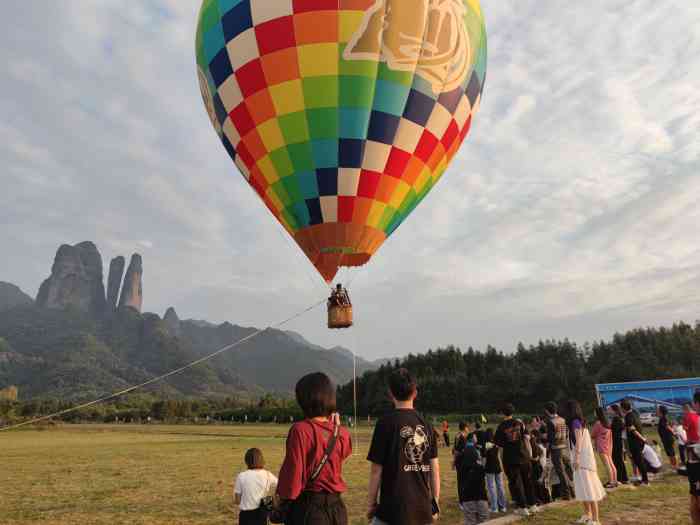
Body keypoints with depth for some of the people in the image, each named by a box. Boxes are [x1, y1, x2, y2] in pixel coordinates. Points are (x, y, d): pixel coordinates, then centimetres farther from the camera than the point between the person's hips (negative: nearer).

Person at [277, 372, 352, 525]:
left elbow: (292, 470, -14)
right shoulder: (342, 433, -2)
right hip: (337, 508, 5)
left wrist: (281, 496, 2)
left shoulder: (301, 430, -17)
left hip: (308, 507, -5)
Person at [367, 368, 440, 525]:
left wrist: (371, 503, 2)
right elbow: (435, 468, 4)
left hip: (393, 509, -5)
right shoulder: (426, 424, 2)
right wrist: (435, 501, 15)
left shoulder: (386, 423, -11)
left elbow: (376, 469, -9)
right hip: (423, 509, 5)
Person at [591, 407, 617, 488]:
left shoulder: (598, 423, -12)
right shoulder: (607, 423, 10)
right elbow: (610, 435, 16)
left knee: (607, 465, -7)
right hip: (608, 446, 8)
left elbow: (592, 435, -2)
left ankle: (611, 482, -7)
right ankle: (615, 481, 16)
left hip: (601, 446, -8)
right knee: (611, 464, 12)